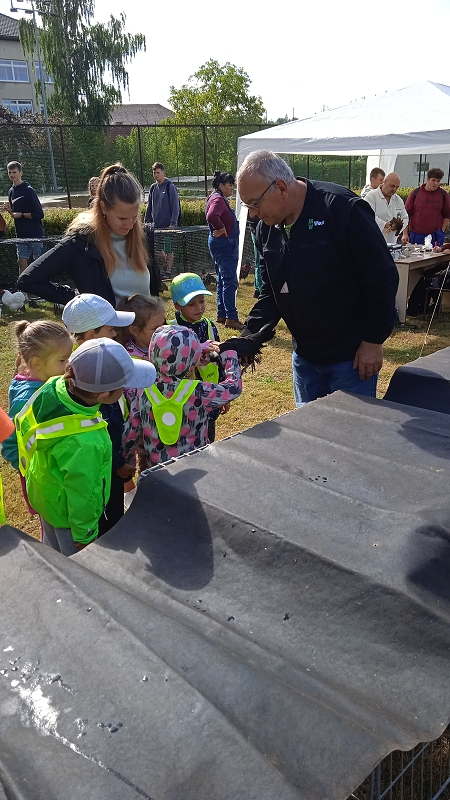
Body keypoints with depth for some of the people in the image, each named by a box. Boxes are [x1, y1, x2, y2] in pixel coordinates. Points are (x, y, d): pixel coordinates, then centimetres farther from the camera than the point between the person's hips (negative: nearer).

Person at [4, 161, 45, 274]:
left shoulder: (28, 190, -12)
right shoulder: (11, 191, 11)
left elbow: (39, 214, -16)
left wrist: (21, 215, -14)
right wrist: (10, 210, -2)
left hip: (35, 233, -7)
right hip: (21, 234, 7)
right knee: (21, 261, 4)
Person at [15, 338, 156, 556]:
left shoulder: (54, 387, -25)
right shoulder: (85, 444, -45)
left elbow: (22, 423, -3)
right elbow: (81, 495, -27)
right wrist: (85, 535, -9)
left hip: (44, 492, 7)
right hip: (68, 511, -7)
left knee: (53, 553, 34)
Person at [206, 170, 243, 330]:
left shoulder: (220, 199, 16)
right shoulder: (218, 199, -16)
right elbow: (212, 216, -35)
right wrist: (222, 229, -21)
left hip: (225, 246, 11)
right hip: (225, 245, -11)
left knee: (223, 281, 14)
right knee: (230, 282, -9)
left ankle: (222, 315, 21)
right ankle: (231, 317, -7)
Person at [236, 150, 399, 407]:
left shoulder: (342, 209, -20)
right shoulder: (267, 229, 1)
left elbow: (382, 277, -17)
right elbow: (270, 292, 7)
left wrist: (373, 340, -14)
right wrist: (250, 339, -7)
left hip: (351, 356, -6)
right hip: (304, 355, 7)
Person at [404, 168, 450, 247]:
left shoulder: (443, 195, 5)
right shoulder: (415, 193, 3)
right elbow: (407, 214, 5)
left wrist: (442, 231, 1)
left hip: (435, 236, 0)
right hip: (416, 235, 0)